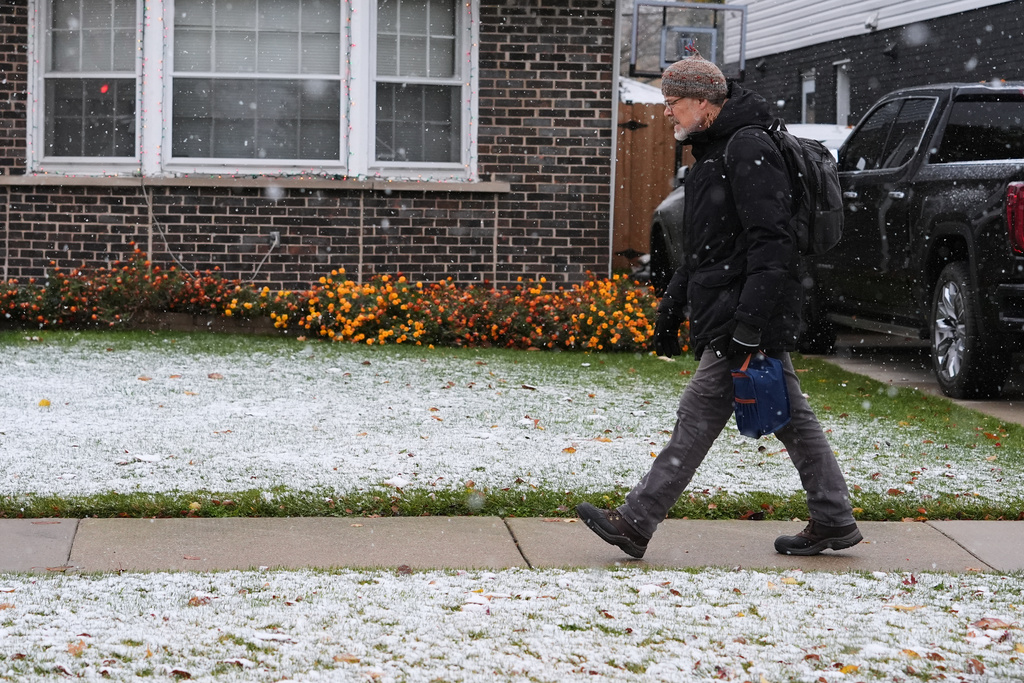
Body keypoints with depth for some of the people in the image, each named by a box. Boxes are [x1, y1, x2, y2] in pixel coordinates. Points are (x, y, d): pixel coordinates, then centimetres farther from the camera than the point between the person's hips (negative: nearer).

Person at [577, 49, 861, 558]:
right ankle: (834, 521, 16)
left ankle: (636, 523, -6)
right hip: (725, 312, 10)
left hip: (742, 308, -10)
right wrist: (673, 303, 27)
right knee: (790, 417, 11)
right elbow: (705, 246, 28)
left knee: (698, 417, -8)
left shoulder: (748, 149, -13)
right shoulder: (714, 151, 20)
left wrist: (750, 318, -27)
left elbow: (769, 240, -22)